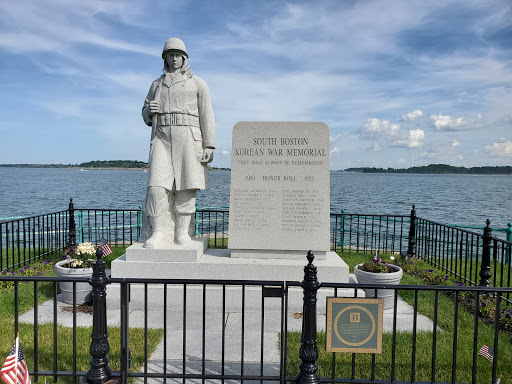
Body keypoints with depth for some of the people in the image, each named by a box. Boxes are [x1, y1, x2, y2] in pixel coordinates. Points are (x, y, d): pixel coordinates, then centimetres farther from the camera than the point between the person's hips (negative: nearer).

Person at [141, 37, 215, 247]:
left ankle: (182, 232, 6)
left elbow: (206, 116, 3)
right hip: (162, 138, 2)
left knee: (186, 186, -6)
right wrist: (149, 110, -3)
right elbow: (147, 117, 23)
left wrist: (209, 146, -7)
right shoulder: (157, 84, 20)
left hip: (188, 138, -2)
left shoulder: (198, 84, 10)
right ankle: (159, 234, -15)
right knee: (158, 185, -14)